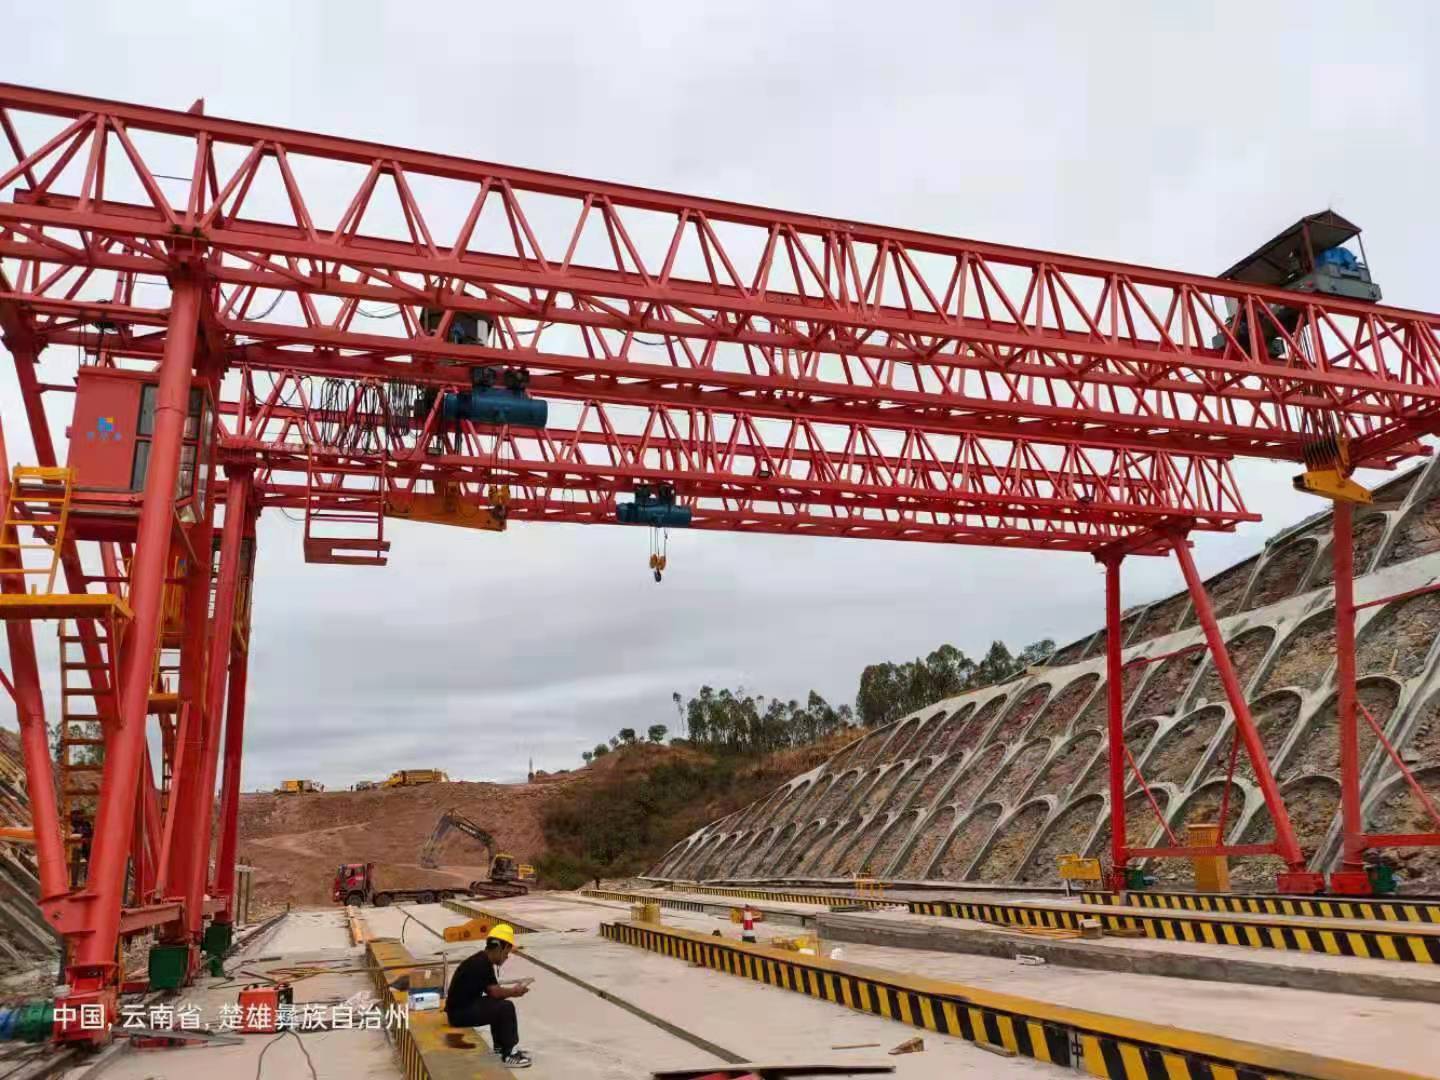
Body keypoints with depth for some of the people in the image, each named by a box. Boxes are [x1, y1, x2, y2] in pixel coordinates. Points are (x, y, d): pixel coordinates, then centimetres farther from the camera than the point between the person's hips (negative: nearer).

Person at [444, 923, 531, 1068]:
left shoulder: (482, 960, 11)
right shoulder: (482, 964, -19)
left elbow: (492, 991, 15)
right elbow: (495, 992, -21)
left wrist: (511, 991, 1)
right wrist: (514, 991, -4)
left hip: (465, 1006, 10)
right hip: (460, 1013, -10)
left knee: (497, 1004, 20)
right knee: (506, 1008, -16)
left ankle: (501, 1046, 27)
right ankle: (509, 1055, -6)